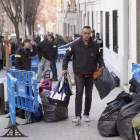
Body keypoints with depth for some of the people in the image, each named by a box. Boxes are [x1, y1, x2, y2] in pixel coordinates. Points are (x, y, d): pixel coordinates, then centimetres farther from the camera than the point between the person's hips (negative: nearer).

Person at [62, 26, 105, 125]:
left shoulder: (95, 45, 3)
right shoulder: (75, 44, -3)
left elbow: (99, 56, 16)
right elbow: (67, 56, 4)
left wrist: (102, 65, -1)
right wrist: (64, 68, -5)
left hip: (90, 74, 2)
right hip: (79, 73, -2)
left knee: (88, 94, 11)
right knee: (79, 93, -13)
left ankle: (87, 114, 24)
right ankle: (78, 116, -17)